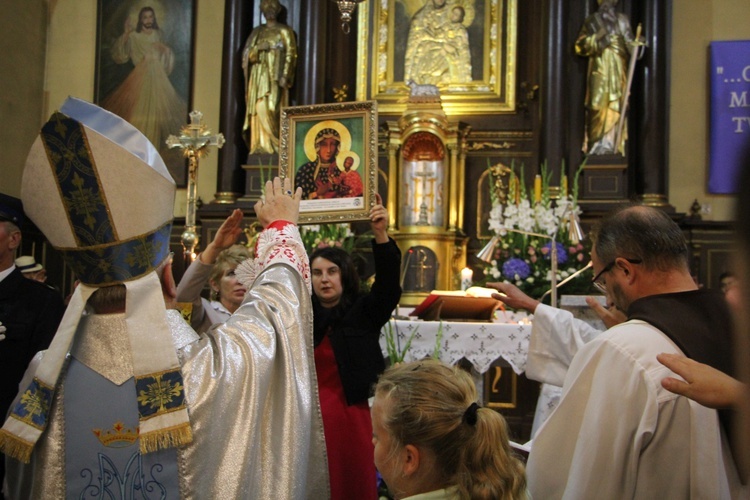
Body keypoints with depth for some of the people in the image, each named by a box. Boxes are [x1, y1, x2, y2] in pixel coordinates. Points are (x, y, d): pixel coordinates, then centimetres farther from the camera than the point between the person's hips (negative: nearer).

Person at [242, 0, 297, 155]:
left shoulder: (284, 31, 6)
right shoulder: (257, 32, 17)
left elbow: (290, 54, -3)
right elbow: (246, 54, 12)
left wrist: (285, 75, -15)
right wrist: (258, 48, -10)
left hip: (275, 76, -4)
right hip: (259, 75, 4)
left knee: (269, 109, -16)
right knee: (259, 109, -5)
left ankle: (274, 144, -12)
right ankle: (260, 145, -6)